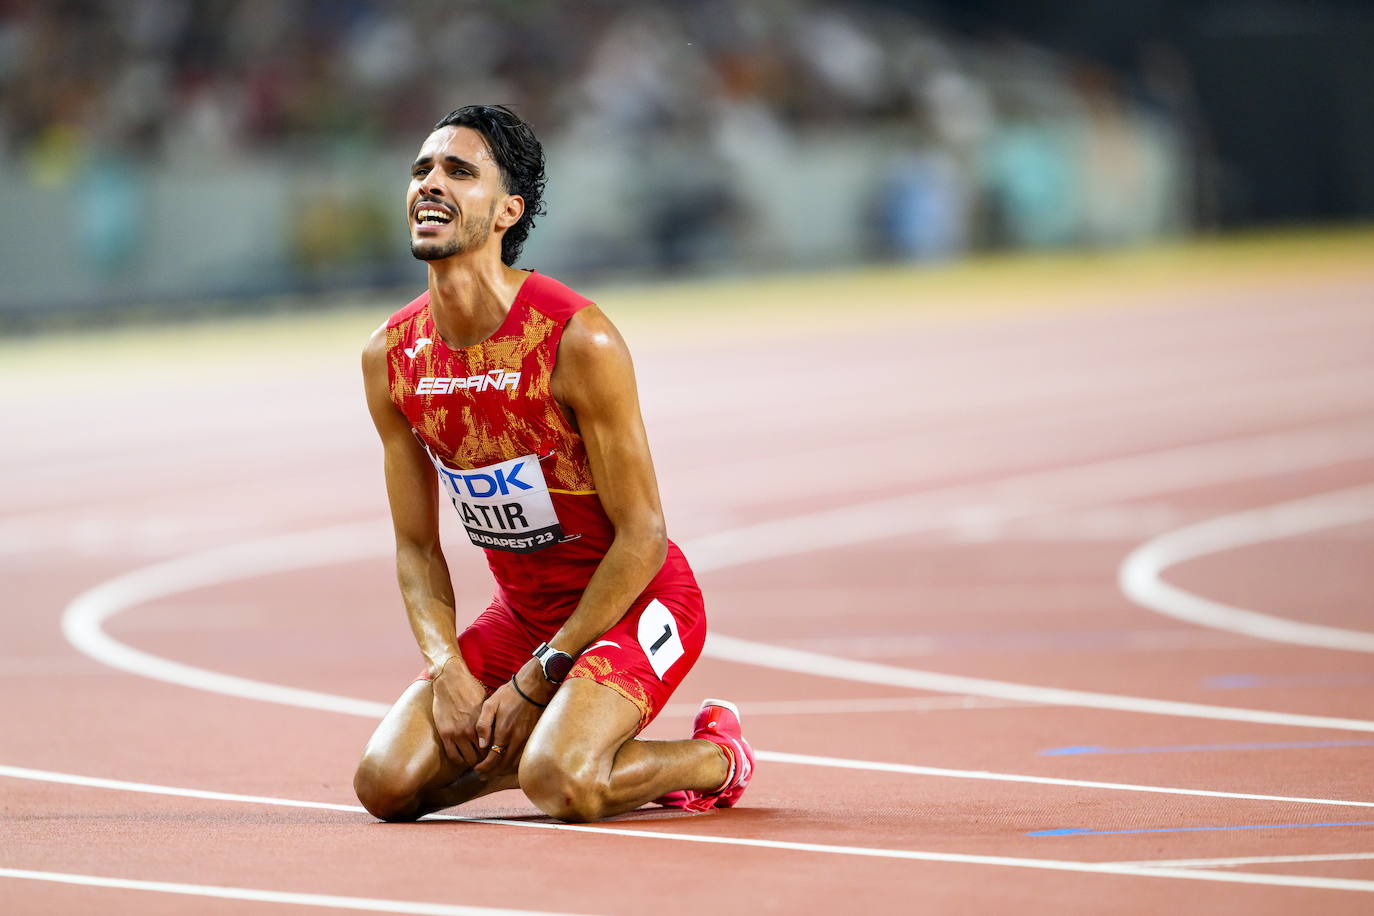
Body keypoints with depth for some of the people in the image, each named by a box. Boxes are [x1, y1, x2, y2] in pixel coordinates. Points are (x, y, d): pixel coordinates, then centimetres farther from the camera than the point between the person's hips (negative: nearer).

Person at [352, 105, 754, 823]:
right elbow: (416, 547, 4)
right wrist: (446, 670, -14)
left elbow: (642, 537, -19)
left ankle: (715, 756, 2)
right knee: (387, 785, -10)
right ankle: (553, 739, 15)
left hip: (632, 601, -6)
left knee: (560, 785, -29)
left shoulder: (579, 340, -22)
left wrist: (535, 680, -19)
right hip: (523, 610, 6)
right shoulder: (389, 358, -4)